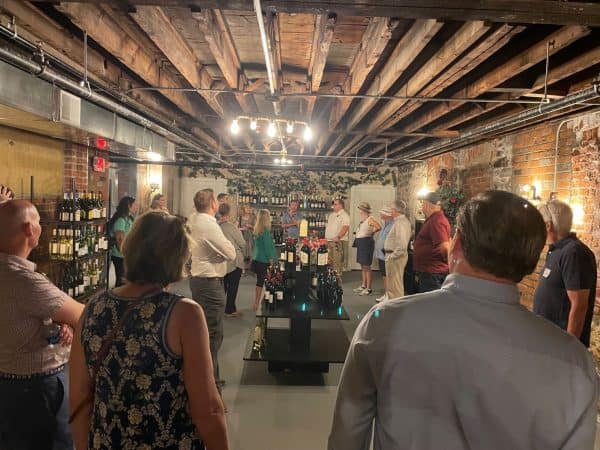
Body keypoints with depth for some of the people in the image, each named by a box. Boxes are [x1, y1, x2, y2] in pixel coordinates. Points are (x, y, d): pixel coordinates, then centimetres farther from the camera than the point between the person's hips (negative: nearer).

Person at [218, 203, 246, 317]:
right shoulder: (231, 227, -19)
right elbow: (242, 243, -14)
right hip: (234, 261, -6)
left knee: (223, 285, 18)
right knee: (233, 286, 5)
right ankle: (230, 310, 12)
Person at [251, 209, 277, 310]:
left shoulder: (257, 230, 6)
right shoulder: (265, 231, -17)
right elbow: (267, 246, -16)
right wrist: (271, 259, -10)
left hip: (256, 260, 8)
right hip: (263, 261, -8)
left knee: (259, 281, 14)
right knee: (260, 282, 1)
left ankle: (256, 303, 20)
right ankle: (257, 304, 8)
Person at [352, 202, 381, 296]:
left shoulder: (370, 219, -14)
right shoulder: (363, 220, 13)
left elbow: (378, 227, -28)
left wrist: (371, 232, -12)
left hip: (367, 243, -10)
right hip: (361, 243, 10)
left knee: (366, 266, -7)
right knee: (363, 265, 16)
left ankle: (368, 288, -2)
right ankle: (363, 285, 27)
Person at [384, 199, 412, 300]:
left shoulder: (399, 223, -22)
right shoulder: (405, 220, 10)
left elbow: (402, 245, -30)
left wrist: (392, 256, -21)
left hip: (395, 257, -10)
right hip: (400, 255, 10)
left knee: (395, 286, -1)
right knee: (397, 284, 21)